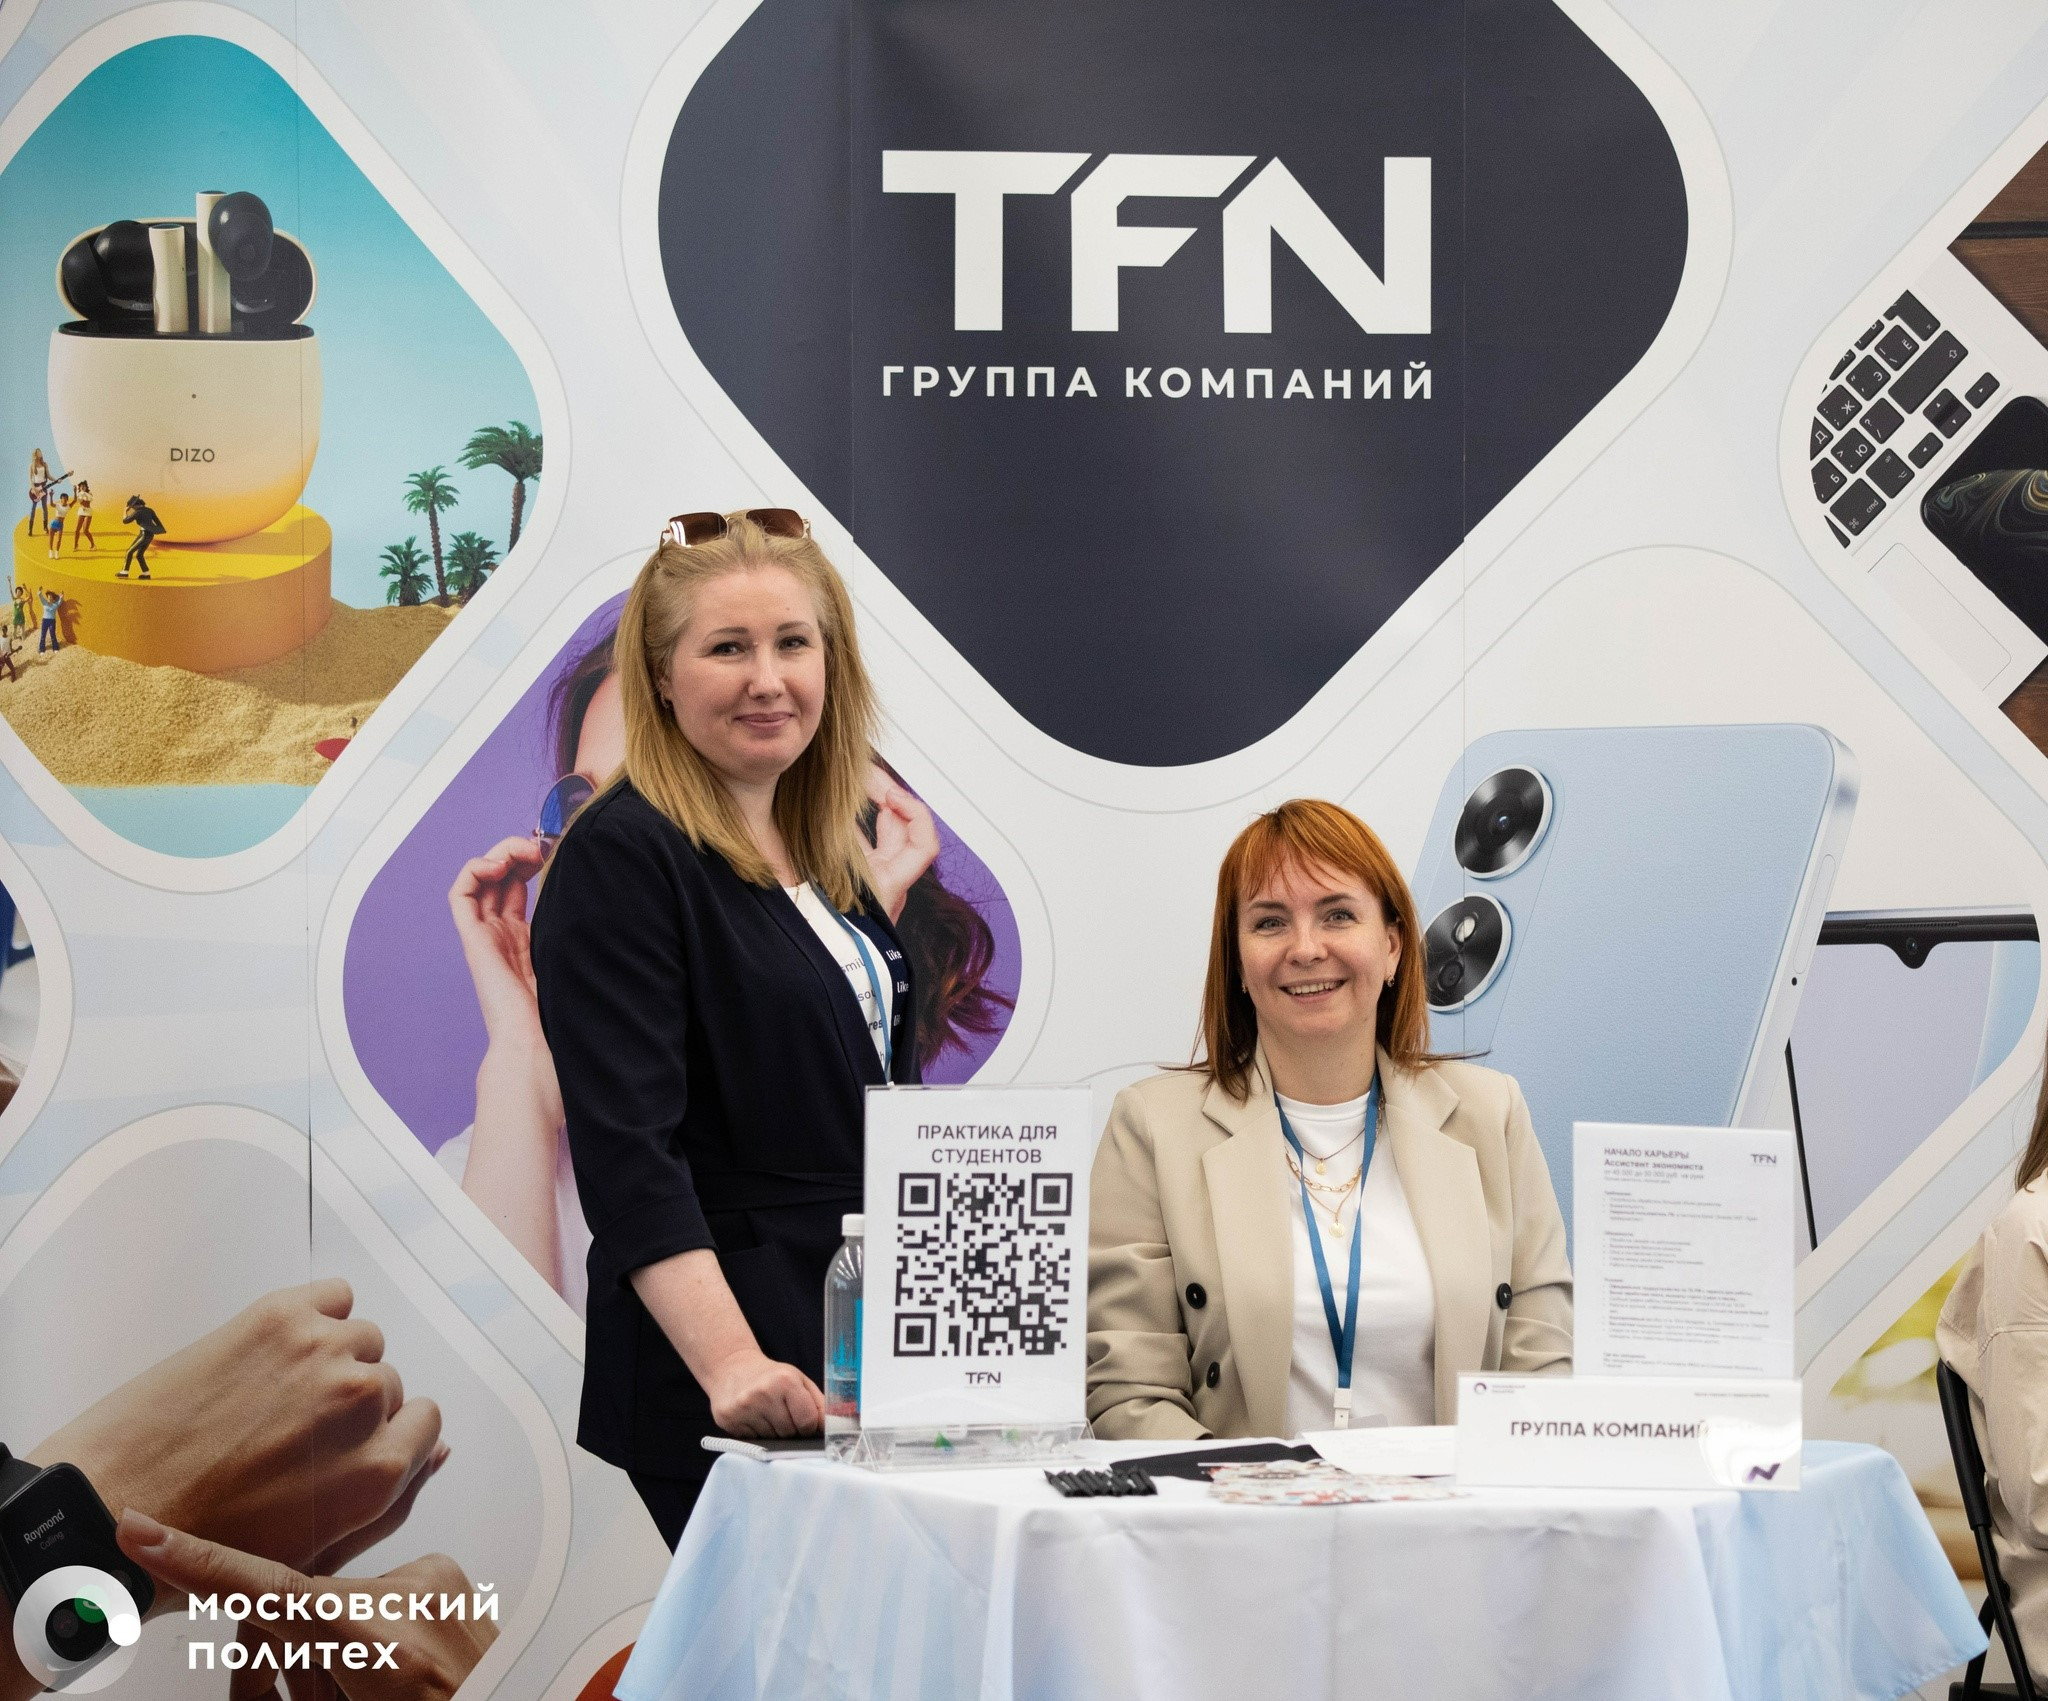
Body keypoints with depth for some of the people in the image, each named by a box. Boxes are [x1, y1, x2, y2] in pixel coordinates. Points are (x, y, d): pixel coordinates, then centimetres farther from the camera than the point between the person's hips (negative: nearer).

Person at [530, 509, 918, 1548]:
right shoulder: (620, 860, -10)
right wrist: (730, 1364, -29)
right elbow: (626, 1150, -20)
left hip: (861, 1345, 8)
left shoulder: (828, 857, 15)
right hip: (726, 1377, -7)